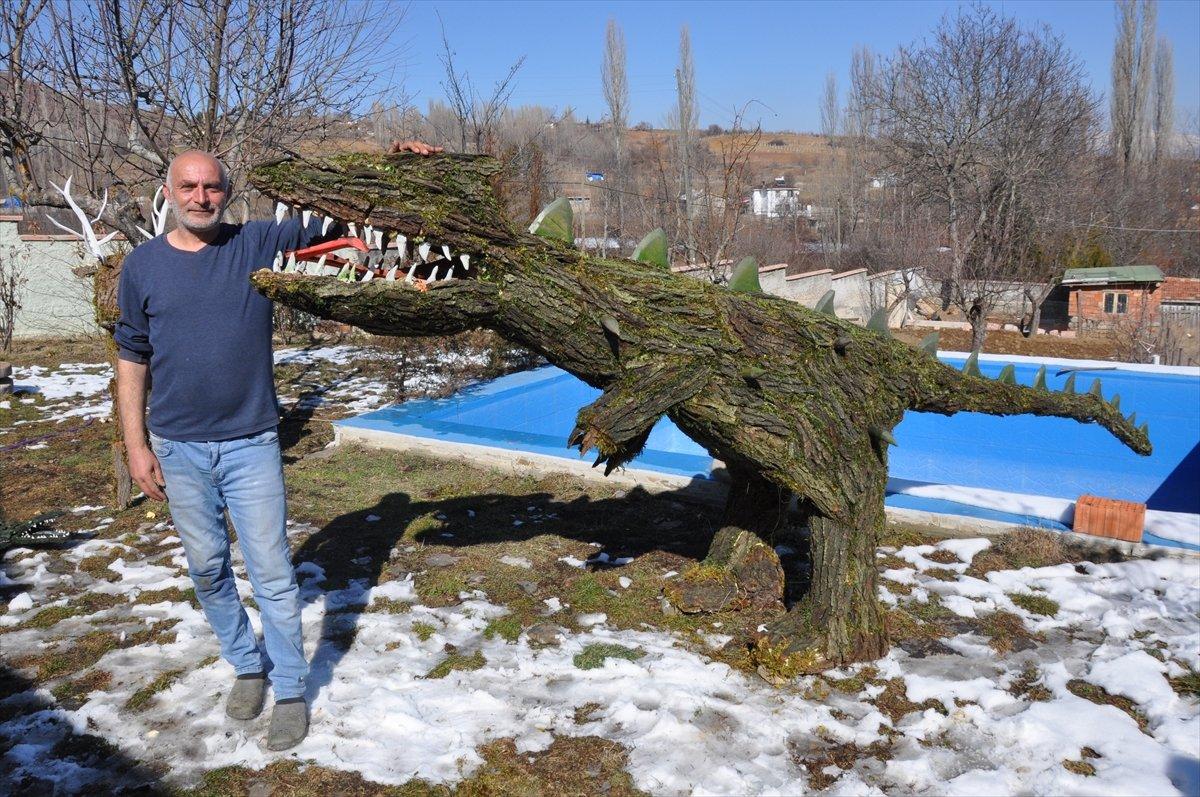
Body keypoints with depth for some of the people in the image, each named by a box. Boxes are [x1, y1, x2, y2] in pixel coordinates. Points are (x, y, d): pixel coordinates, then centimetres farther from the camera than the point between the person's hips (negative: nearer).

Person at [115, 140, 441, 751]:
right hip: (177, 447, 2)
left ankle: (290, 691, 16)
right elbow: (132, 360, 6)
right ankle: (247, 665, 34)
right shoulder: (143, 265, 2)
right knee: (207, 568, 13)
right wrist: (135, 444, 2)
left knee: (271, 573, 1)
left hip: (251, 442, -2)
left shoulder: (260, 244, -2)